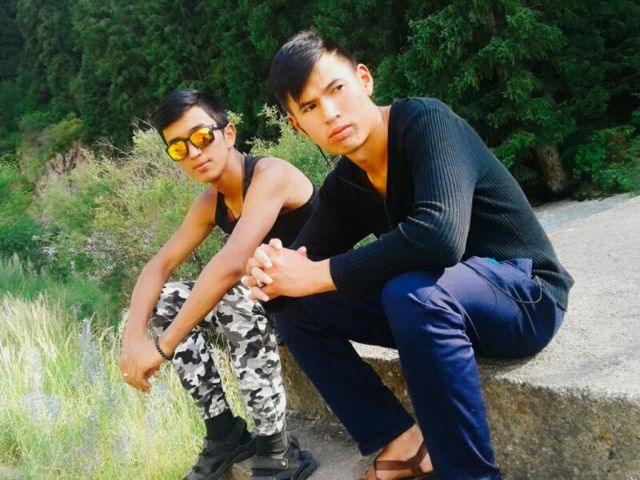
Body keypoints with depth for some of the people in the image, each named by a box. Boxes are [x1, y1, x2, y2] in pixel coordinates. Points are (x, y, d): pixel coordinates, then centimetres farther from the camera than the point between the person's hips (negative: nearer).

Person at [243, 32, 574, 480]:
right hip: (438, 304, 7)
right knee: (294, 308, -2)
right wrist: (271, 271, -22)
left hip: (525, 294, -7)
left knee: (411, 291, -38)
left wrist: (317, 275, -29)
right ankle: (403, 441, -4)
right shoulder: (343, 187, 0)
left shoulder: (426, 121, -22)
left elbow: (440, 237, -38)